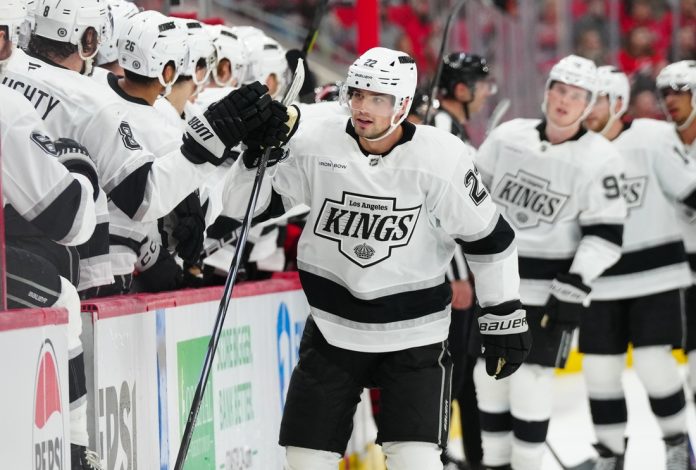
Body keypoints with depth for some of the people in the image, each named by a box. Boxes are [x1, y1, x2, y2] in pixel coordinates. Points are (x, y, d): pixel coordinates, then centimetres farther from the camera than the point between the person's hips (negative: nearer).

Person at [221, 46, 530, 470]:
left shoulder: (441, 159, -15)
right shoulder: (316, 145, -9)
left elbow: (488, 238, -4)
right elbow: (248, 206, 0)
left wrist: (505, 316, -1)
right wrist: (257, 157, -19)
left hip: (415, 334, -3)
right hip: (332, 328, 3)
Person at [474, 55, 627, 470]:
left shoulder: (600, 159, -10)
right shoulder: (507, 137, 1)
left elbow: (605, 234, -11)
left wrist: (575, 289, -17)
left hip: (550, 286, -4)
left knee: (531, 378, -7)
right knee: (489, 372, 8)